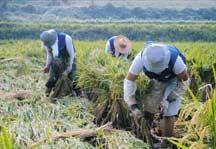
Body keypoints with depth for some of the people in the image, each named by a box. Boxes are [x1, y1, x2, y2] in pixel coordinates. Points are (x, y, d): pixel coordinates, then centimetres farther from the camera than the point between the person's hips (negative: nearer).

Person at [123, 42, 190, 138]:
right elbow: (129, 81, -26)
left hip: (174, 81, -3)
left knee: (168, 113, -12)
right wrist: (132, 105, -33)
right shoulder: (141, 58, -35)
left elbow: (185, 80, -23)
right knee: (148, 111, 3)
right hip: (156, 81, 3)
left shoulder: (175, 60, -42)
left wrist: (168, 100, -29)